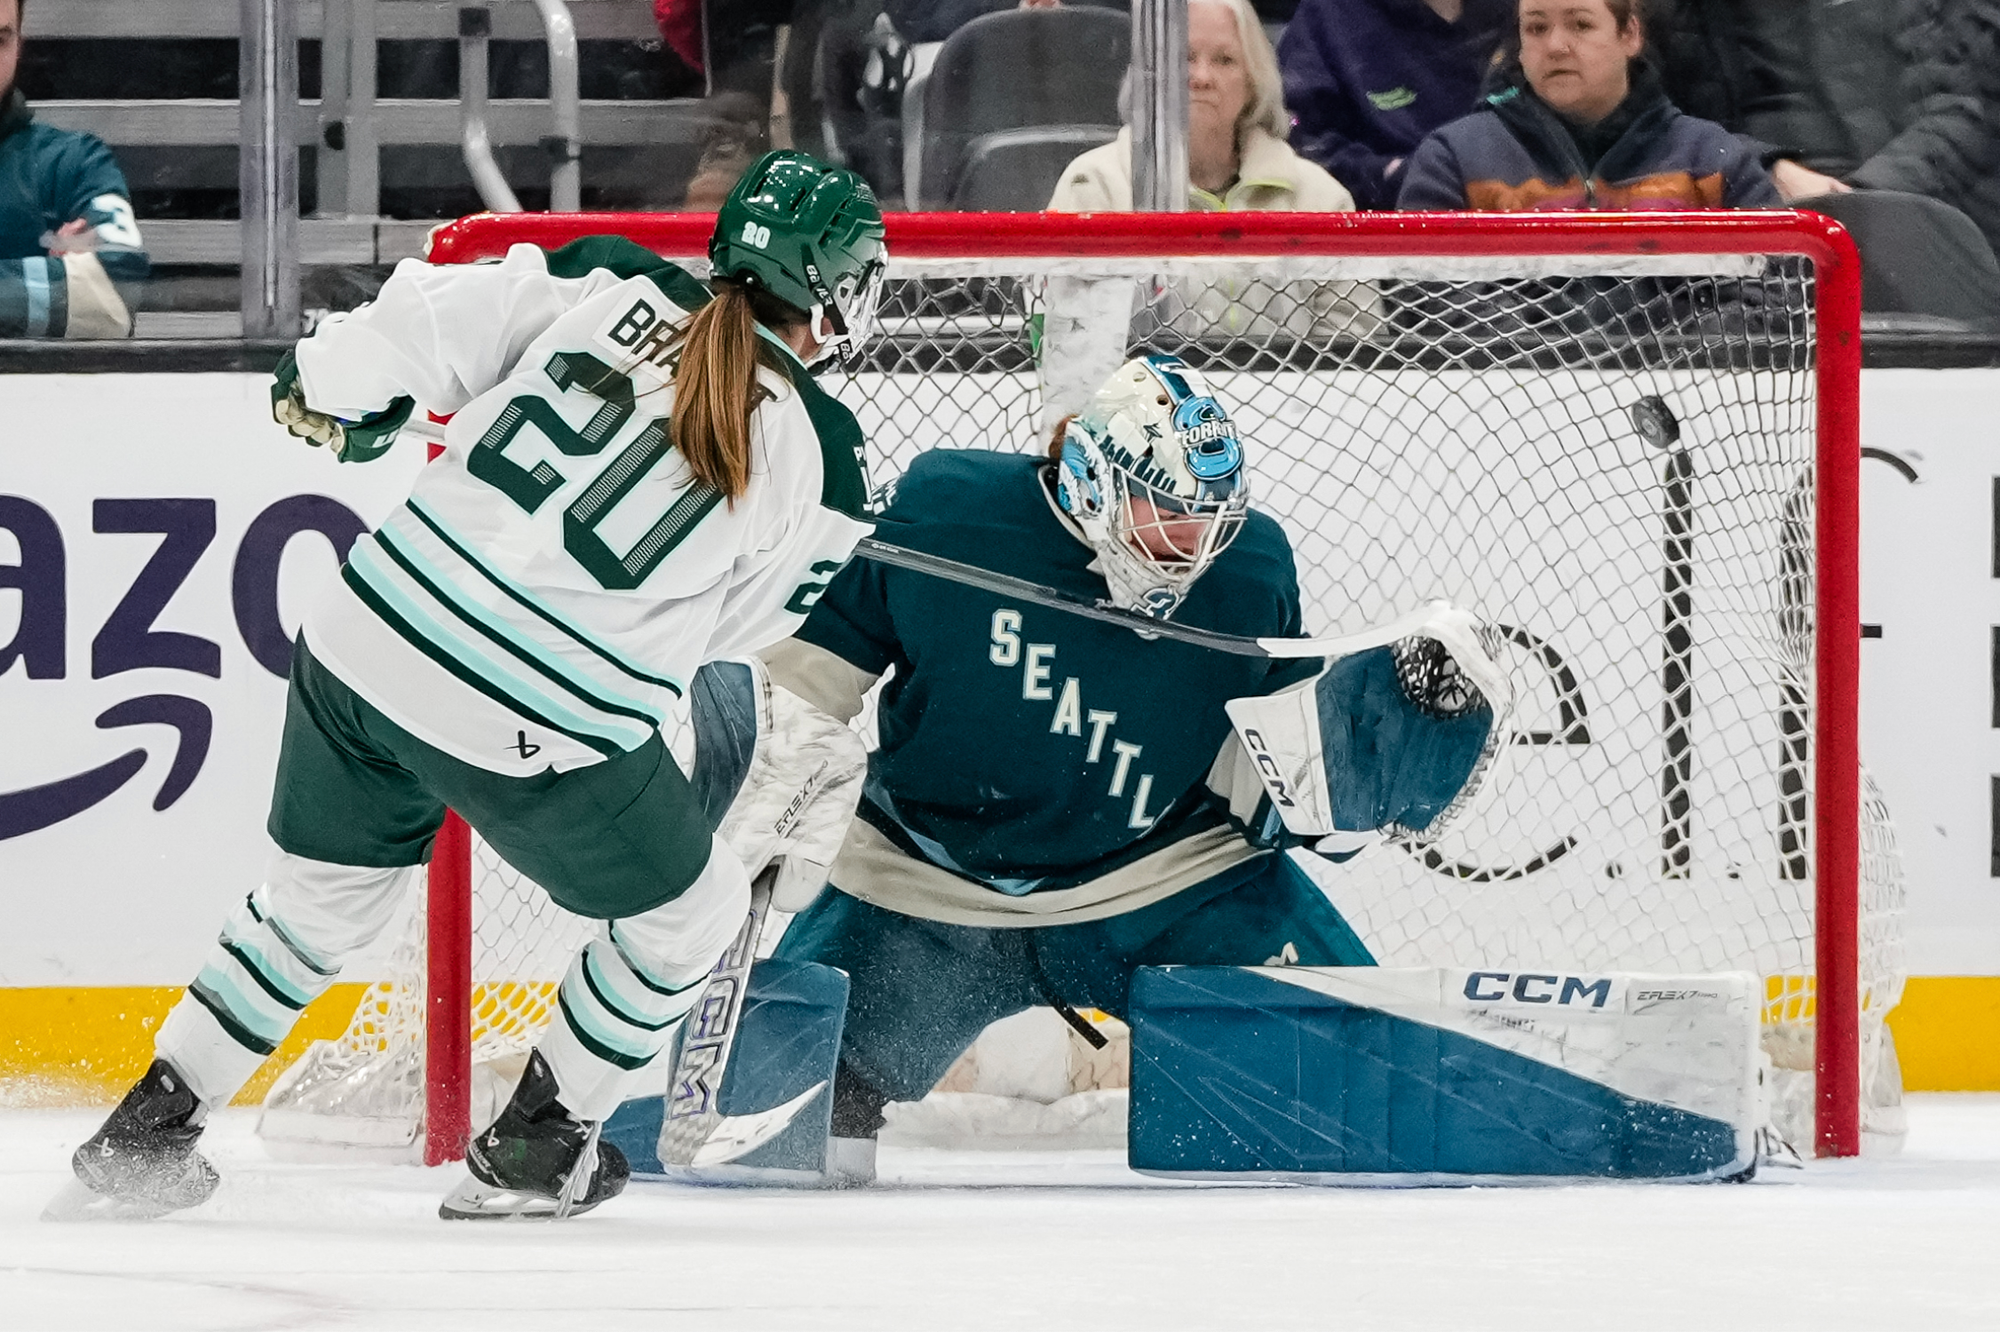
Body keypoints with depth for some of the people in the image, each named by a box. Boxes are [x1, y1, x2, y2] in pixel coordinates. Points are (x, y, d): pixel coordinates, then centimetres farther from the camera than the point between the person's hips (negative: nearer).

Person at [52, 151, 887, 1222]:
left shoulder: (611, 288, 2)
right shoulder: (812, 454, -4)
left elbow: (429, 322, -1)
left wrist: (332, 391, 17)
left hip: (370, 640, 5)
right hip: (539, 733, -5)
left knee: (323, 891, 28)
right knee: (686, 911, 23)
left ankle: (144, 1132, 30)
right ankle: (533, 1150, 28)